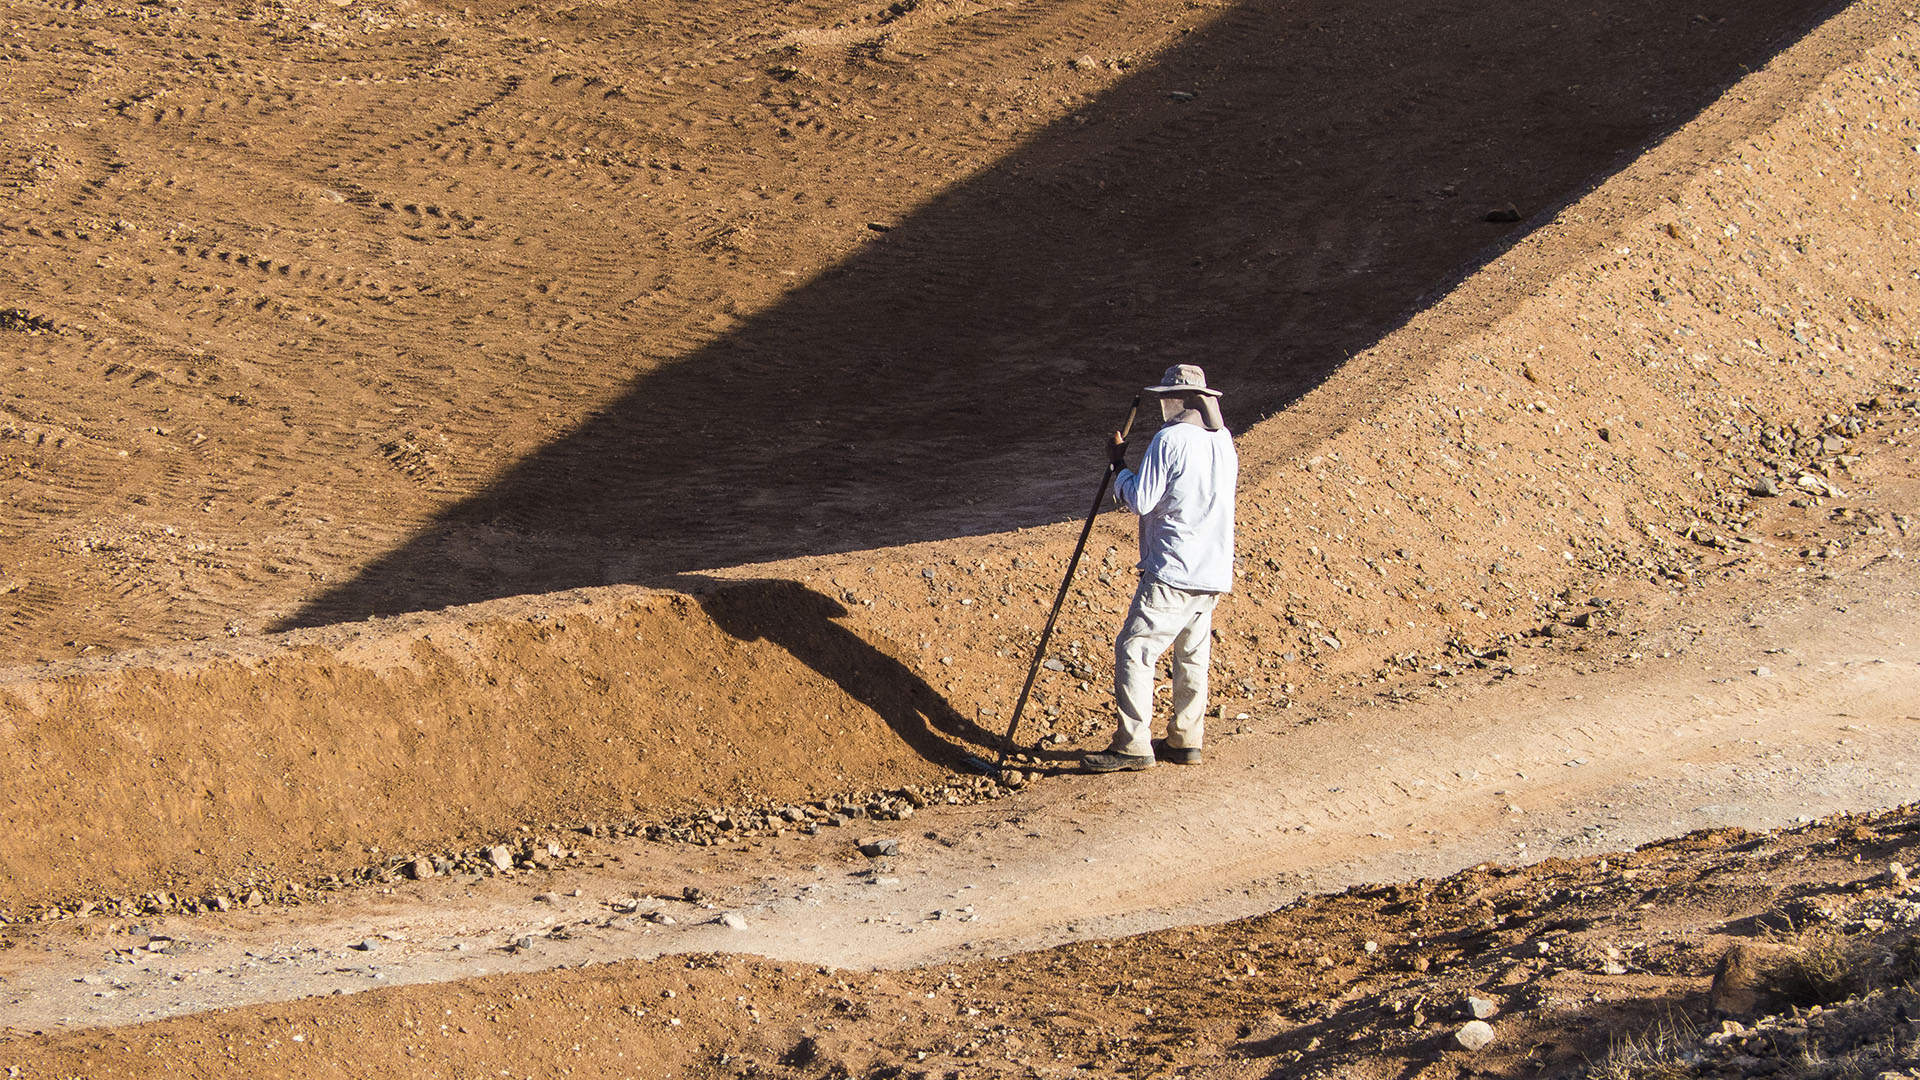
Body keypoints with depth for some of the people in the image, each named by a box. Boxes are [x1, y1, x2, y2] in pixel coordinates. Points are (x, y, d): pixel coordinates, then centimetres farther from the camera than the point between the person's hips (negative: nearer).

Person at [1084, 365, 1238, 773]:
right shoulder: (1224, 441, 12)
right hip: (1214, 572, 9)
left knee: (1134, 650, -6)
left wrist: (1119, 465, 3)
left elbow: (1140, 501, -13)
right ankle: (1186, 740, 19)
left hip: (1173, 573, -9)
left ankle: (1133, 744, -8)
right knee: (1192, 655, 15)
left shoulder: (1170, 439, -13)